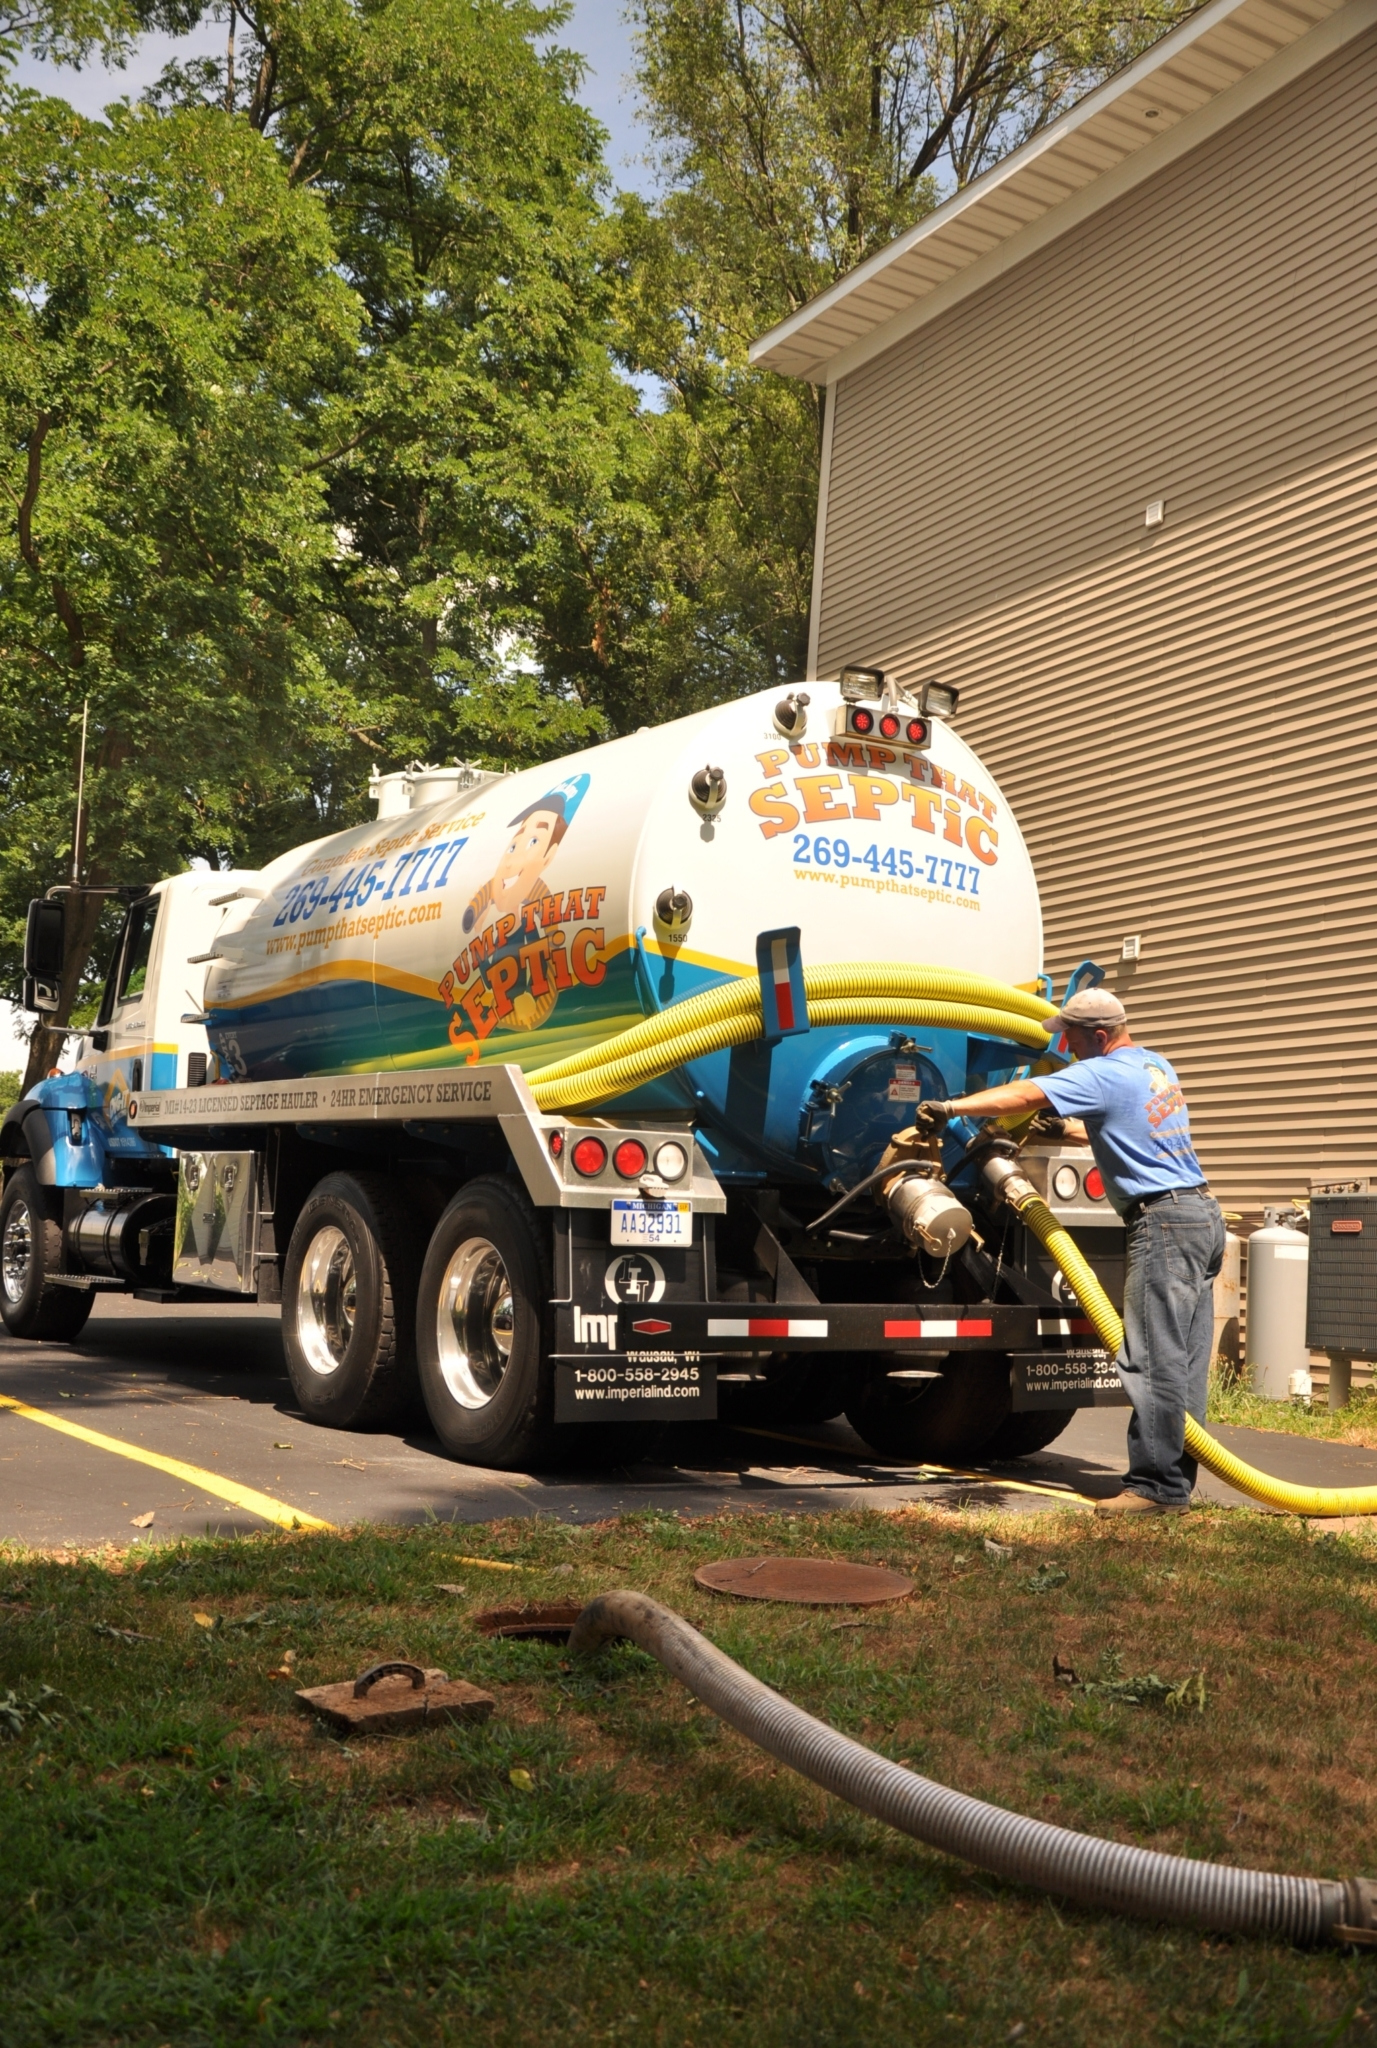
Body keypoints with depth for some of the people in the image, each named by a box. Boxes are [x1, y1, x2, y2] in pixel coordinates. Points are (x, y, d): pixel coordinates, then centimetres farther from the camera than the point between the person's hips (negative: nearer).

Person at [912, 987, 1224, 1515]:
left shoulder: (1103, 1075, -11)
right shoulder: (1156, 1066, 18)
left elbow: (1025, 1095, -20)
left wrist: (951, 1107, -21)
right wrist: (1064, 1132, 28)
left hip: (1164, 1220, -10)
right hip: (1202, 1215, 10)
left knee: (1155, 1360, -9)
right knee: (1184, 1360, 9)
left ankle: (1156, 1486, -8)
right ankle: (1175, 1481, 13)